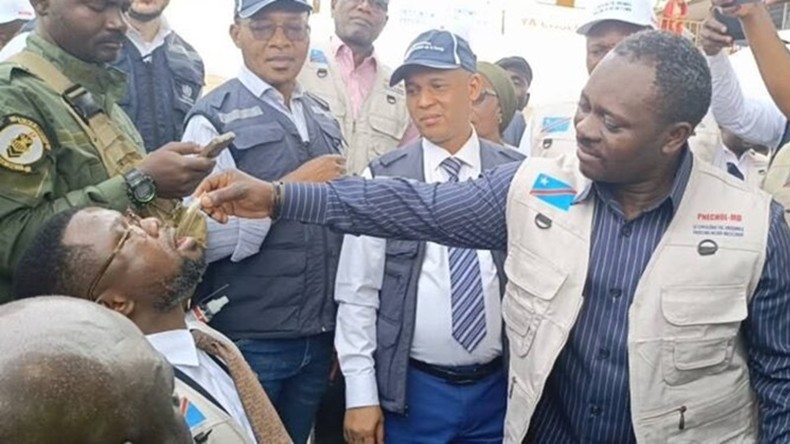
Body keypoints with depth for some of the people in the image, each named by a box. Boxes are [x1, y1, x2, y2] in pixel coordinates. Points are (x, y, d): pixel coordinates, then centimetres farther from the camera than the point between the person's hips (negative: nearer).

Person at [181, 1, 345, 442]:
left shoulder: (323, 116, 10)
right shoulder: (215, 118, -9)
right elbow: (203, 237, -19)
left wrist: (342, 330, 13)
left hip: (320, 337, 6)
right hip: (247, 340, -5)